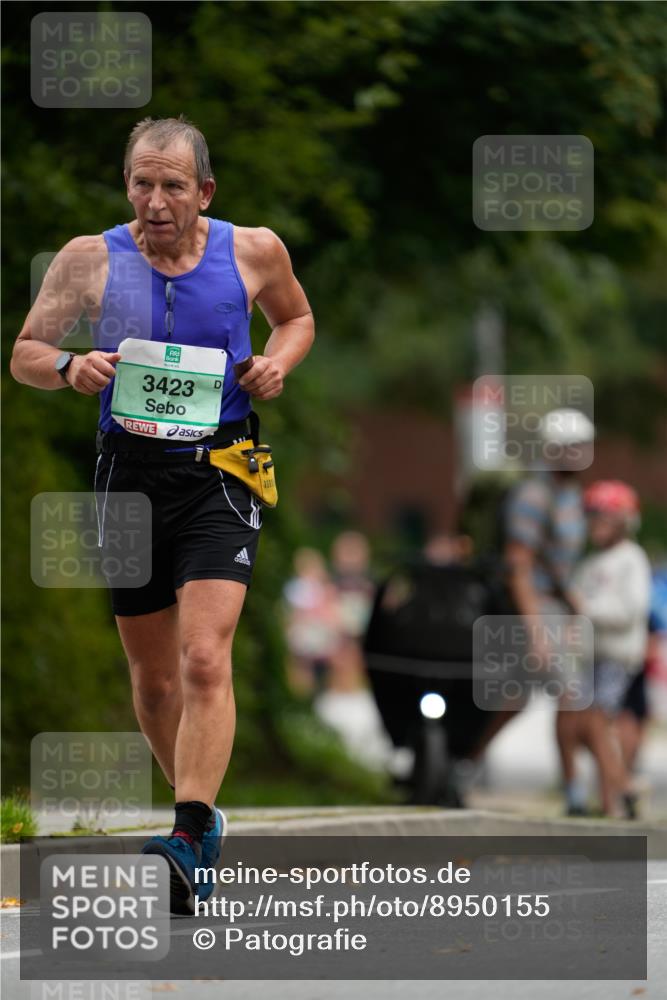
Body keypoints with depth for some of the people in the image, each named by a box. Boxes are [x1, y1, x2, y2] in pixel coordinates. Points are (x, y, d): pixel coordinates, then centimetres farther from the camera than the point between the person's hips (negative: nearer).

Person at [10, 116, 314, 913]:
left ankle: (190, 840, -25)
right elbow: (24, 354, 5)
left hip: (219, 473, -2)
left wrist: (279, 361, -2)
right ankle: (202, 811, 34)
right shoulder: (90, 260, -1)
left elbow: (297, 316, 20)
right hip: (129, 470, 2)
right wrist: (69, 367, -17)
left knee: (205, 660, -19)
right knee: (153, 674, 11)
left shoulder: (254, 252, 0)